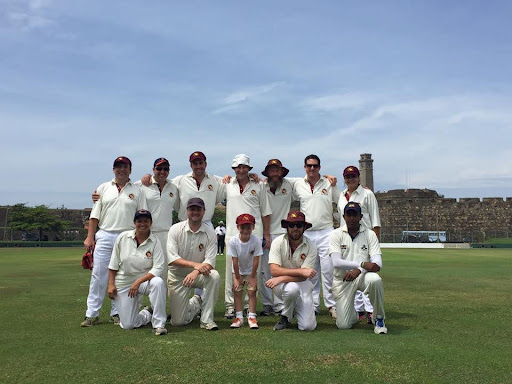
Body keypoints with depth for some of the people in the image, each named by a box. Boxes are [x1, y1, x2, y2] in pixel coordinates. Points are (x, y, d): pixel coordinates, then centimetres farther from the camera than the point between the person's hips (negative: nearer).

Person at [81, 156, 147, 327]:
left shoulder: (137, 191, 8)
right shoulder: (103, 188, 11)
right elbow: (95, 215, 7)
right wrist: (90, 237, -1)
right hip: (104, 236, 1)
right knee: (98, 275, -1)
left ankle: (117, 313, 14)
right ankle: (92, 314, 6)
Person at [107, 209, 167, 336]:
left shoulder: (155, 242, -9)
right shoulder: (123, 237, -3)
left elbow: (158, 268, -16)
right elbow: (113, 264, 4)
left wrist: (138, 282, -24)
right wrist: (111, 284, -1)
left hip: (145, 280, -1)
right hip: (123, 283, 2)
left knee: (158, 282, -38)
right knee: (128, 325, -5)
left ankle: (159, 324, -24)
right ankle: (148, 313, 28)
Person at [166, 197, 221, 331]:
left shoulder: (210, 233, -9)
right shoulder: (175, 229, -11)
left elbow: (210, 262, -15)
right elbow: (172, 258, -20)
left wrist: (195, 272, -35)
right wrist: (195, 264, -33)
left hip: (199, 275, 1)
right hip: (177, 276, 0)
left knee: (214, 276, -34)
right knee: (178, 321, -3)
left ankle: (207, 319, -19)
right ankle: (196, 303, 30)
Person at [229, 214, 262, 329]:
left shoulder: (256, 240, -25)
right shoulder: (233, 241, -23)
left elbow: (256, 261, -18)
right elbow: (235, 261, -17)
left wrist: (252, 277, -14)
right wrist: (237, 278, -12)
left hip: (251, 271, -1)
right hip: (238, 271, 1)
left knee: (252, 292, -7)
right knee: (237, 291, -3)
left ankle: (251, 317, 2)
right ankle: (239, 317, 6)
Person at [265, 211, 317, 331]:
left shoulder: (311, 247, -12)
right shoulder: (278, 242, -13)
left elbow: (303, 277, -17)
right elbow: (274, 270, -23)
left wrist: (281, 278, -29)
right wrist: (301, 271, -30)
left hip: (303, 284, 1)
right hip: (281, 285, -1)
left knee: (308, 326, -15)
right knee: (292, 288, -38)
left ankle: (295, 308, 20)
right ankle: (285, 317, -7)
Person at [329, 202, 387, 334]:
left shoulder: (370, 234, 0)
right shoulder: (336, 234, -3)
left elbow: (377, 263, -10)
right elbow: (336, 262, -17)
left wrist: (359, 270, -28)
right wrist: (363, 264, -26)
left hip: (362, 275, 1)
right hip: (342, 280, 0)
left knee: (375, 280, -36)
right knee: (343, 325, -8)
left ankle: (379, 319, -12)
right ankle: (353, 313, 31)